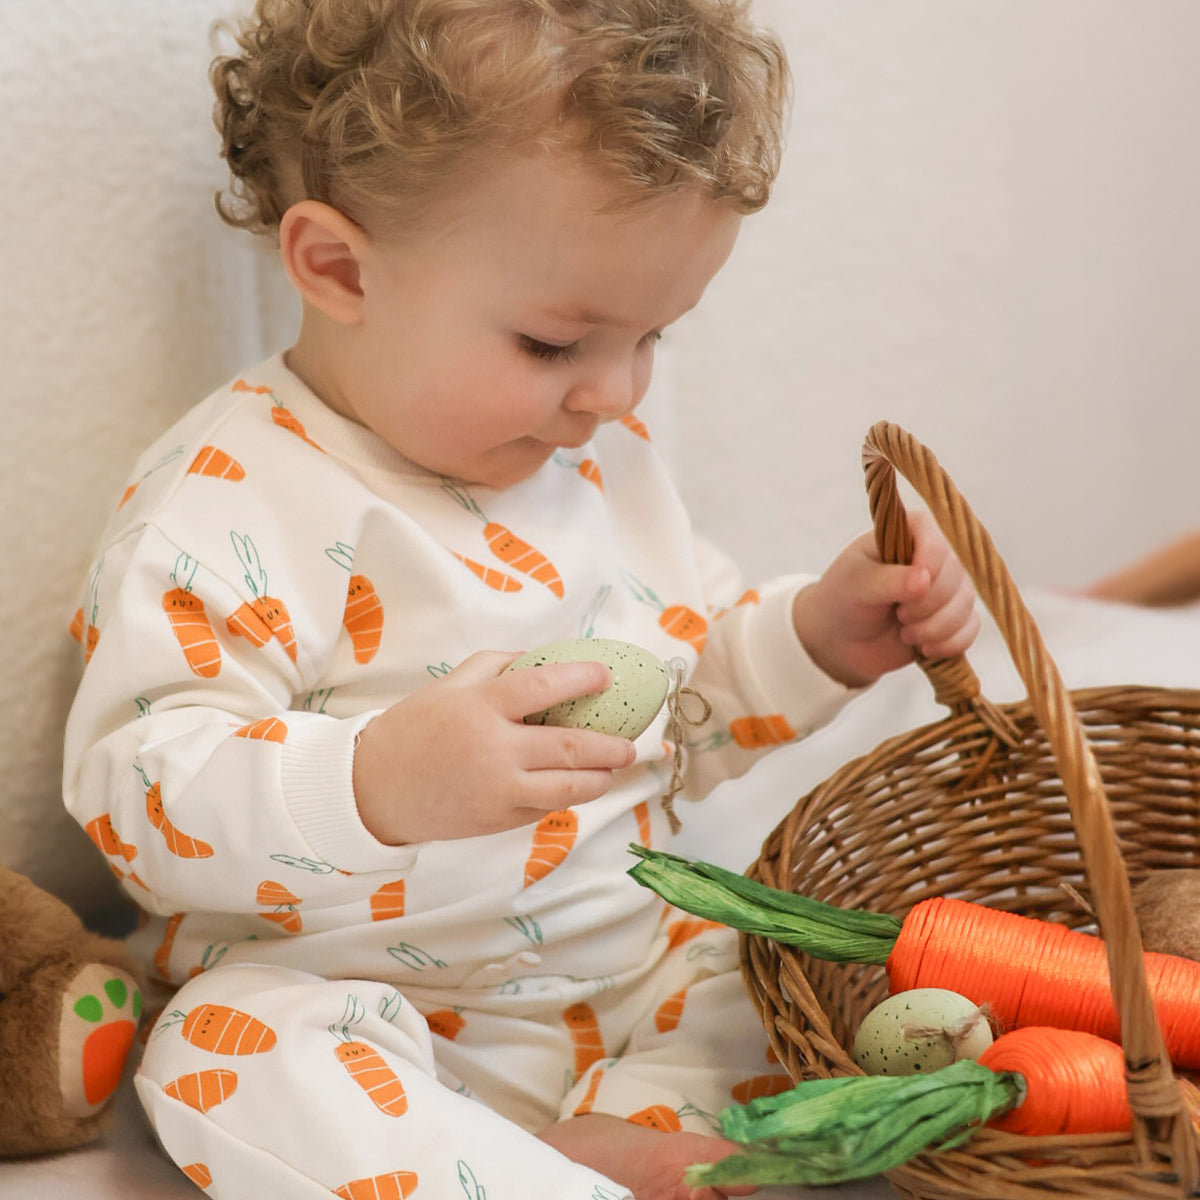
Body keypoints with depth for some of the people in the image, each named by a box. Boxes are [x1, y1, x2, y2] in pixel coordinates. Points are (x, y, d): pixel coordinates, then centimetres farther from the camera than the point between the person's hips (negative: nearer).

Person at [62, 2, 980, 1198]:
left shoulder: (600, 461, 8)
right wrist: (376, 782, -41)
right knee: (231, 1059, -33)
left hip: (635, 960, 6)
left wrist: (817, 636, 1)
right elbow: (137, 786, -24)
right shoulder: (230, 505, -15)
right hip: (358, 1003, -5)